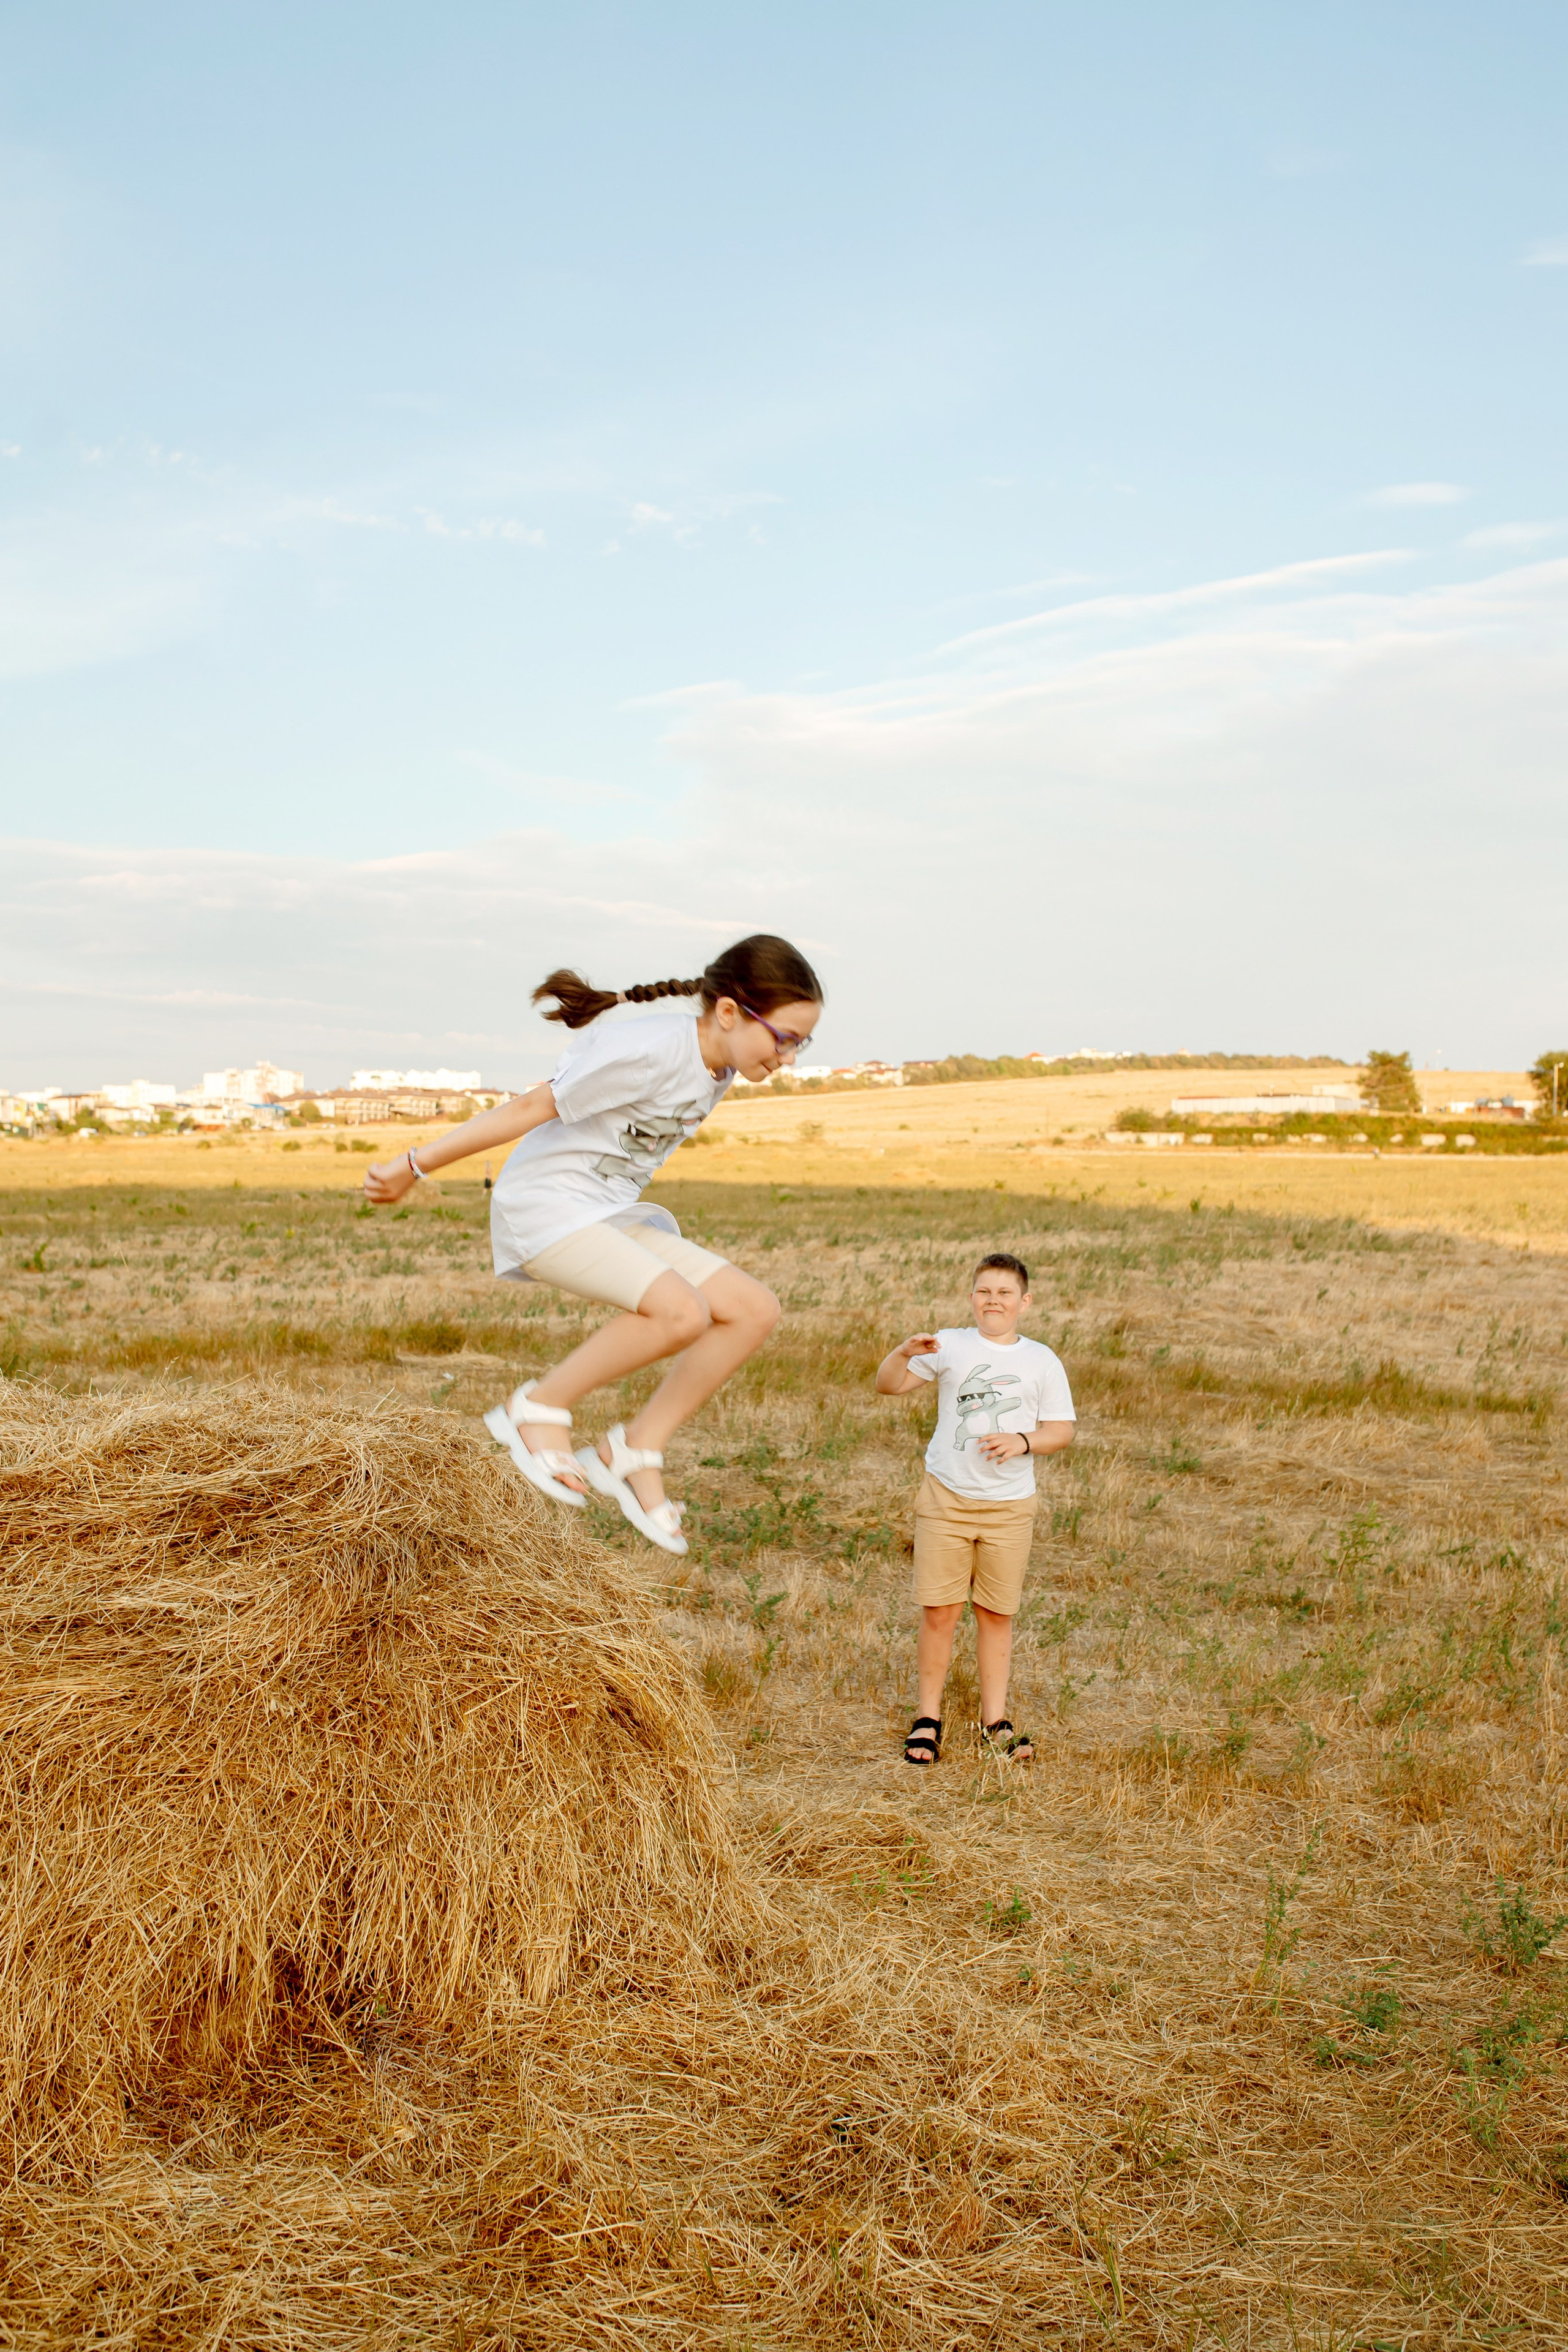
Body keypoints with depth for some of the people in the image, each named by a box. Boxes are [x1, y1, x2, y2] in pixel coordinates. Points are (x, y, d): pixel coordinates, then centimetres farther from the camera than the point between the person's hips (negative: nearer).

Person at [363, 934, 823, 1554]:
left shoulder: (717, 1071, 6)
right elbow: (532, 1108, -19)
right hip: (544, 1208, -9)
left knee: (754, 1310, -5)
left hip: (613, 1218, 9)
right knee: (682, 1312, -30)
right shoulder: (652, 1050, -22)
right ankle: (538, 1407, -10)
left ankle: (635, 1450, 1)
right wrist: (415, 1166, -13)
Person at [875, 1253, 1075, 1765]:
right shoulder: (950, 1346, 3)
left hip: (1010, 1506, 1)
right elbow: (887, 1386, 0)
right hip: (946, 1497, -1)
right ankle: (928, 1718, 13)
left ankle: (995, 1723, 19)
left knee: (996, 1614, 8)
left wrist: (1022, 1441, -14)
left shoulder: (1042, 1361, 5)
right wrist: (905, 1352, -20)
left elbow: (1062, 1431, 5)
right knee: (939, 1611, 0)